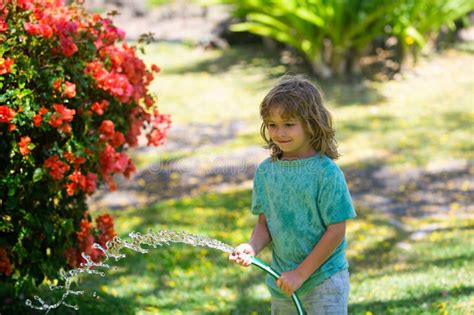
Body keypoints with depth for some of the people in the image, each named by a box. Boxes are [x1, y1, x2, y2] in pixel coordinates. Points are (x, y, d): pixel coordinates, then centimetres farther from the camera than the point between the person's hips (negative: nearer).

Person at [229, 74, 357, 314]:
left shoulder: (326, 173, -15)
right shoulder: (265, 171, 2)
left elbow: (336, 230, -14)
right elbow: (264, 222, 7)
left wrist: (301, 273, -15)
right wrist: (252, 247, -14)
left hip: (324, 282, -5)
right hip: (282, 283, 5)